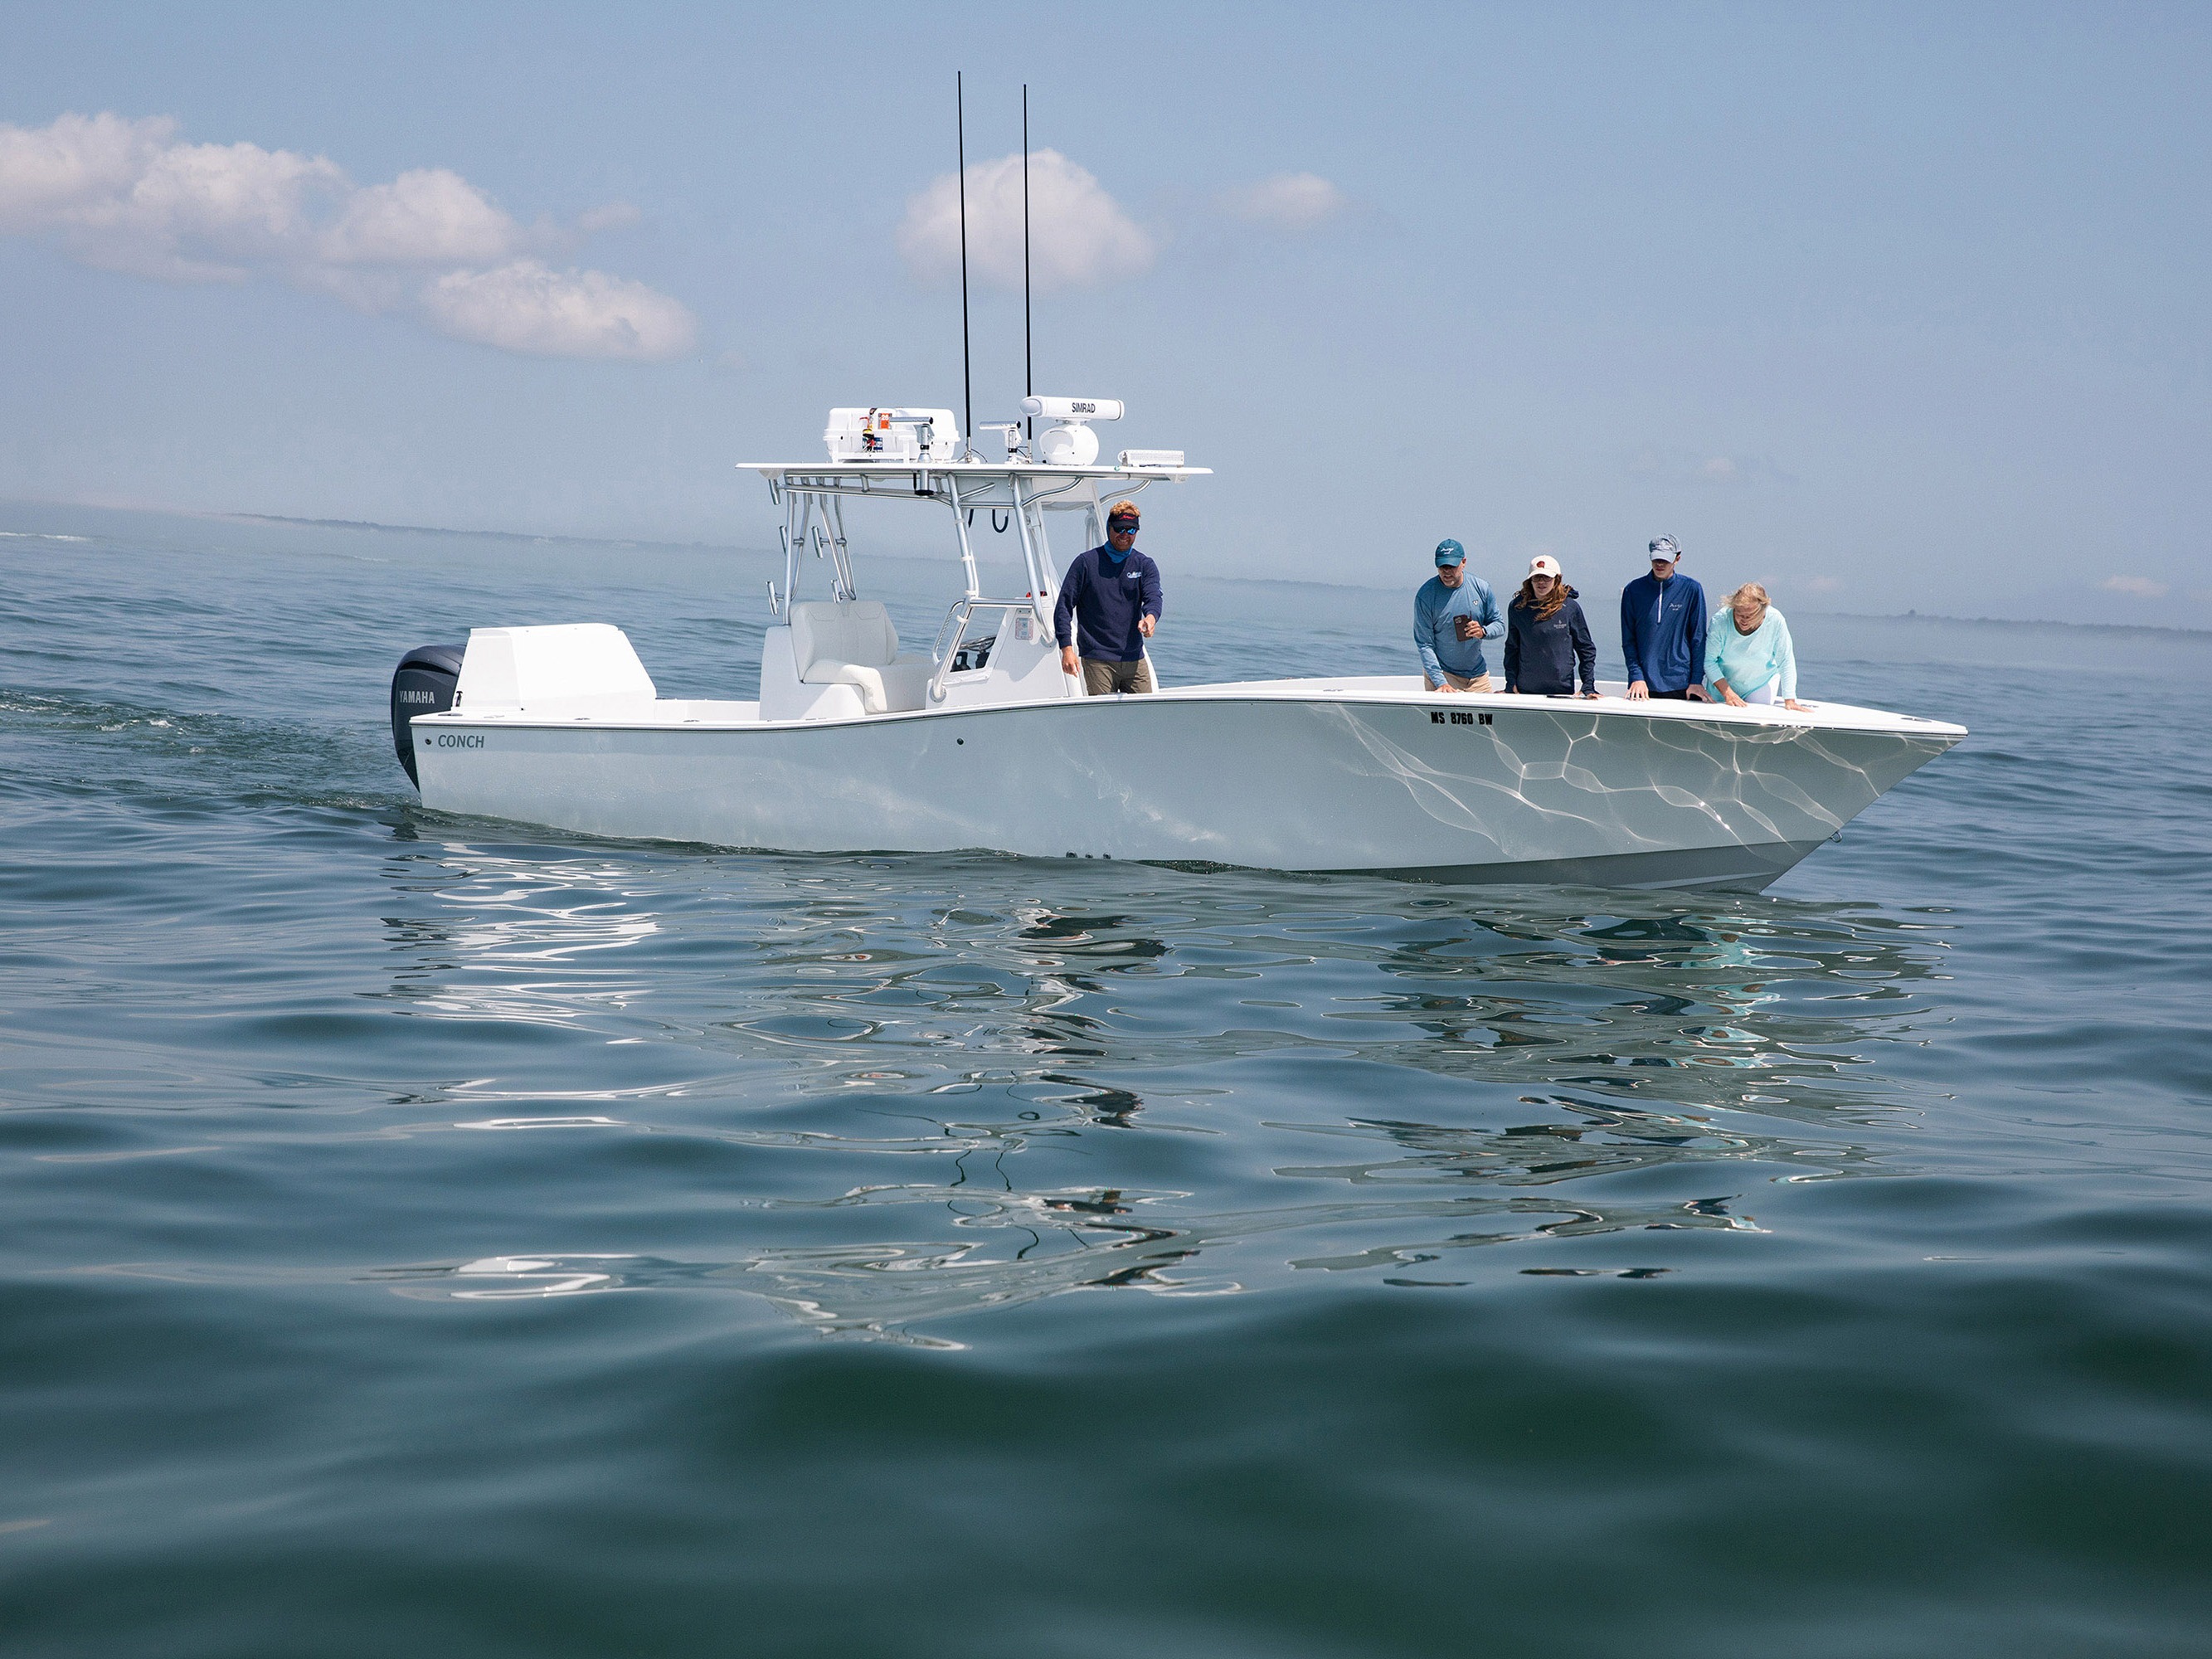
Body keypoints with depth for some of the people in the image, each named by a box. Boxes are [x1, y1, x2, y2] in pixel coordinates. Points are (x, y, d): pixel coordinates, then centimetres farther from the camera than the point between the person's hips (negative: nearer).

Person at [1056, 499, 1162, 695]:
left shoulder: (1145, 566, 11)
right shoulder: (1086, 562, 4)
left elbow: (1153, 597, -7)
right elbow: (1064, 605, 2)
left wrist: (1150, 619, -31)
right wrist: (1067, 649, -9)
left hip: (1135, 661, 3)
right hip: (1097, 661, -3)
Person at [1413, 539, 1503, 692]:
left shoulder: (1481, 588, -2)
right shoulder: (1425, 595, -13)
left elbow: (1499, 624, 7)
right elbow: (1424, 644, -14)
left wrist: (1483, 632, -18)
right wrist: (1440, 682, -22)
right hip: (1443, 674, -4)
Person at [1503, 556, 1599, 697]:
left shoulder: (1570, 607, -2)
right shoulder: (1517, 607, 4)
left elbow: (1586, 649, 4)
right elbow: (1512, 648, 10)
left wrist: (1589, 687, -1)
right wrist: (1511, 684, 2)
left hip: (1562, 690, -1)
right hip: (1525, 690, 1)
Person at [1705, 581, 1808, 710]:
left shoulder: (1775, 621, -28)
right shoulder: (1720, 620, -29)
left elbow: (1786, 662, -18)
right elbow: (1708, 660, -20)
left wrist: (1789, 700, -21)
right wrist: (1727, 693, -29)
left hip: (1761, 684, 0)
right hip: (1723, 682, 0)